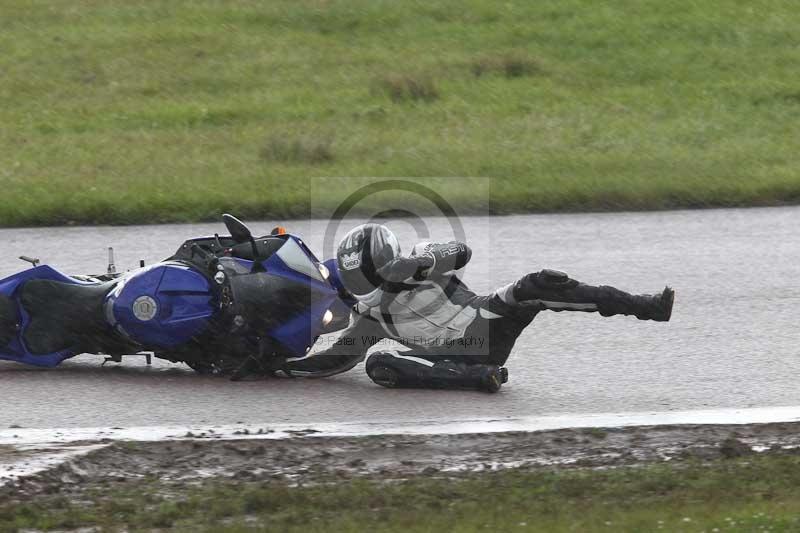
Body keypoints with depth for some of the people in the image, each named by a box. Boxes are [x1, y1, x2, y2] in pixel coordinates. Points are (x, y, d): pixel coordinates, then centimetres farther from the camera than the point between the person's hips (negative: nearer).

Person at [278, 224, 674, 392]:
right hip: (451, 356, 2)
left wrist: (418, 263, -25)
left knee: (536, 287, -25)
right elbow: (340, 357, 20)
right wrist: (289, 367, 13)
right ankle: (481, 376, -40)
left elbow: (460, 252, -12)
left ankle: (644, 306, -24)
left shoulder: (420, 262, 4)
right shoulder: (368, 317, 16)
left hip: (483, 325, -2)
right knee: (379, 365, -26)